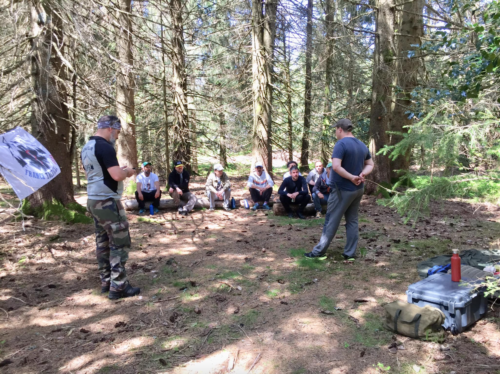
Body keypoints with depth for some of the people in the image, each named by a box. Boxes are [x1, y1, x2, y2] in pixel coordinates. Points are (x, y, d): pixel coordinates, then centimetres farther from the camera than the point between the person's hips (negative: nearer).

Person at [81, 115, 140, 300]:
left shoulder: (86, 148, 13)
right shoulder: (105, 147, -17)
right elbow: (117, 176, -24)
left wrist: (118, 170, 15)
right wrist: (127, 171, -4)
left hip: (93, 200, 10)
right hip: (107, 202, -10)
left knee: (102, 242, 14)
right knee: (120, 243, -4)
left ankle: (106, 281, 22)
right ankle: (118, 287, -1)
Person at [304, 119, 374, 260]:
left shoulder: (341, 144, -16)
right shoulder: (362, 145, 9)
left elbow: (336, 166, -27)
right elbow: (370, 164, 14)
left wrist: (352, 177, -18)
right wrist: (362, 175, -4)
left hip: (342, 189, -7)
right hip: (358, 189, 7)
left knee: (332, 221, 0)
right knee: (352, 220, 12)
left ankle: (319, 251, 9)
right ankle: (350, 253, 16)